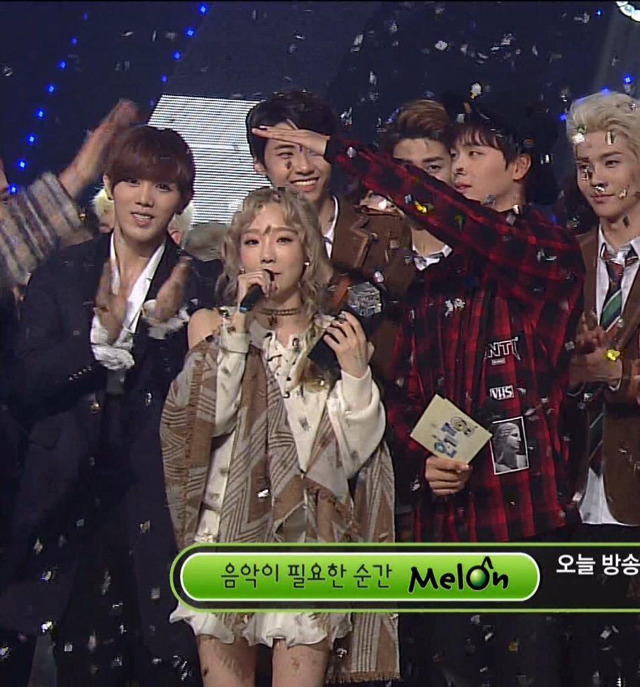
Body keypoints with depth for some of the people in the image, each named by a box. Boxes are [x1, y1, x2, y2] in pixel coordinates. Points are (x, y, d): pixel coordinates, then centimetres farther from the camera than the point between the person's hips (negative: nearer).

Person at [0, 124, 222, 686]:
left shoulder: (201, 284, 4)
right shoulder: (61, 275, 7)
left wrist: (169, 325, -18)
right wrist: (100, 334, -17)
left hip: (161, 496, -1)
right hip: (74, 489, 1)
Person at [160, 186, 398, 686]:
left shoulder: (339, 337, 7)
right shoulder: (214, 327, 7)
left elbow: (352, 454, 1)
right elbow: (203, 420, -11)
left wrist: (356, 372, -10)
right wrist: (238, 327, -11)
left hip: (308, 539, 0)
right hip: (224, 537, 0)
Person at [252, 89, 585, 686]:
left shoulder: (552, 257, -3)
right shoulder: (437, 280, 16)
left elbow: (449, 214, -19)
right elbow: (405, 393, 16)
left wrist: (336, 149, -14)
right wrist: (423, 457, -5)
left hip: (526, 514, -5)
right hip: (444, 516, 5)